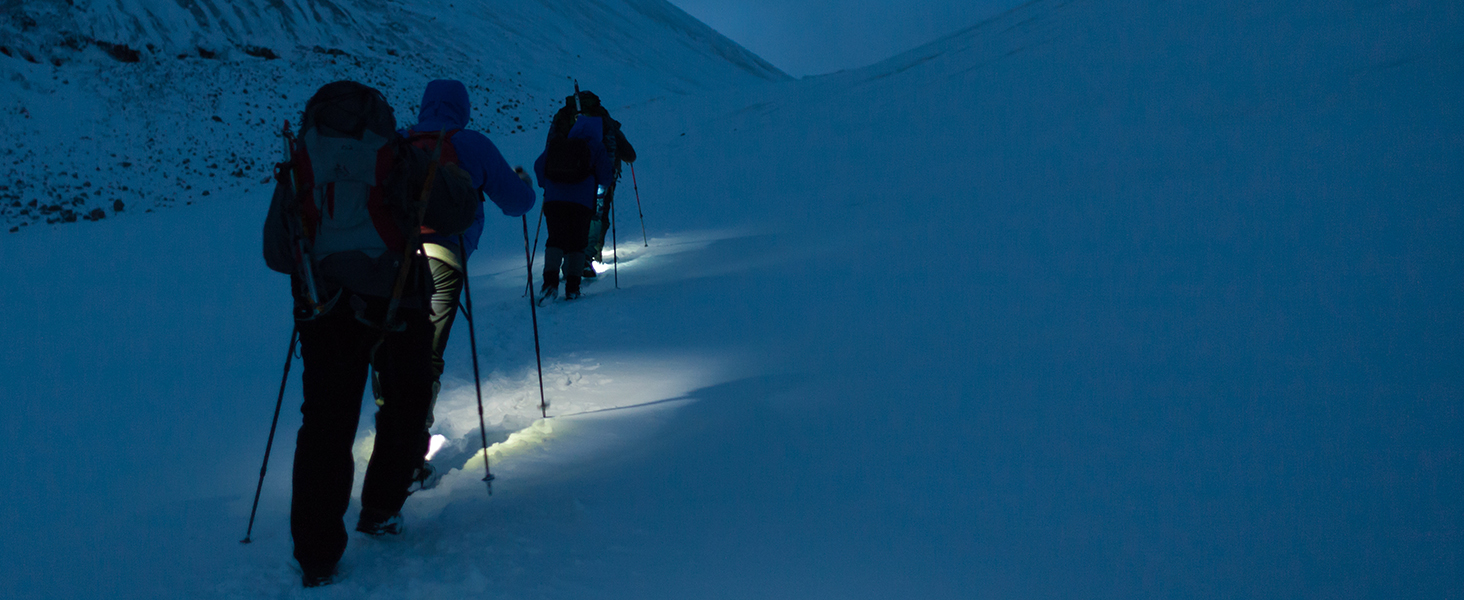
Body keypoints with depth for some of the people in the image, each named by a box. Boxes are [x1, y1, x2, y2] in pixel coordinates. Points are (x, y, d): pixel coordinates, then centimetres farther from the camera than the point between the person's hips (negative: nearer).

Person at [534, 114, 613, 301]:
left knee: (555, 239, 2)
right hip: (583, 201, -2)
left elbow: (539, 166, 14)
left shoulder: (557, 144, 13)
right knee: (577, 242, 6)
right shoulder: (597, 148, 6)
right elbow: (605, 178, 3)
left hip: (554, 199, 2)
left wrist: (547, 185, 30)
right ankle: (572, 287, 0)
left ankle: (550, 280, -16)